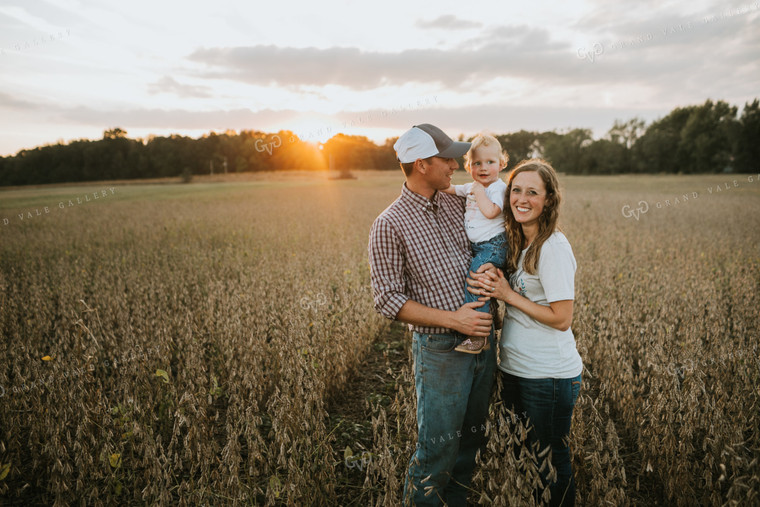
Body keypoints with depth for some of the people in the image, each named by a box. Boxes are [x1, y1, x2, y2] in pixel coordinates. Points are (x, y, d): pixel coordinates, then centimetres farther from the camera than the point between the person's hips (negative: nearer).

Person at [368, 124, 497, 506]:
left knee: (471, 437, 20)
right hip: (441, 348, -6)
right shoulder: (390, 225, -12)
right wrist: (452, 319, -18)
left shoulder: (457, 204, 7)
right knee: (437, 448, 5)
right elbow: (388, 300, -13)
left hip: (483, 337, 7)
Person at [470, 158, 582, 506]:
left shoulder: (554, 247, -19)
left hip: (549, 377, -8)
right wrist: (491, 288, -5)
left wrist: (508, 295, -17)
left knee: (552, 463, 12)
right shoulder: (518, 242, 6)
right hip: (516, 369, 8)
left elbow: (561, 318, -20)